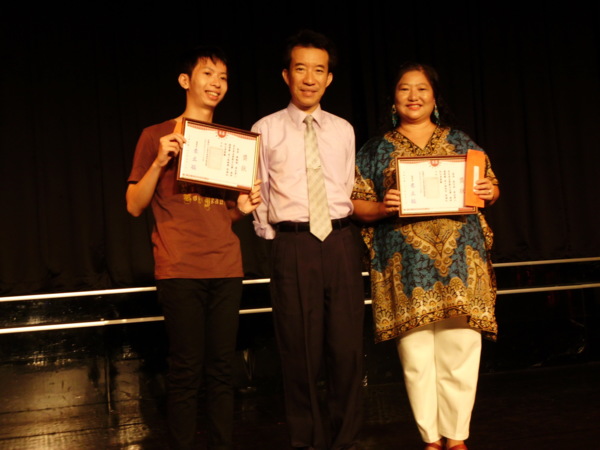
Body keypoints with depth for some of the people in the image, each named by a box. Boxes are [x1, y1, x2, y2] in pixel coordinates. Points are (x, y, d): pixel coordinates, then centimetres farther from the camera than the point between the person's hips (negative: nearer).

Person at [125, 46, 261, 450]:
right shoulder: (157, 136, 5)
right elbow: (135, 205, 2)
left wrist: (244, 207, 0)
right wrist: (159, 162, -13)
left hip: (226, 268, 4)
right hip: (180, 269, -4)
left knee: (222, 368, 4)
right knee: (187, 370, -4)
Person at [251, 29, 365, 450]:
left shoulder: (343, 130, 12)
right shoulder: (266, 130, 4)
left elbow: (349, 190, 15)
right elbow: (257, 196, 5)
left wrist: (345, 236, 7)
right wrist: (275, 240, 2)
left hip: (342, 242, 2)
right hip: (294, 245, -2)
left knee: (348, 347, 4)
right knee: (301, 351, 4)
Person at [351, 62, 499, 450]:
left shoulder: (460, 141, 14)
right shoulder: (376, 150, 11)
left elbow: (489, 187, 17)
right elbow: (357, 205, 7)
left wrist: (489, 191, -5)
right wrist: (383, 207, -13)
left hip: (459, 258, 1)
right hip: (406, 267, -1)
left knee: (460, 353, -1)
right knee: (416, 357, 0)